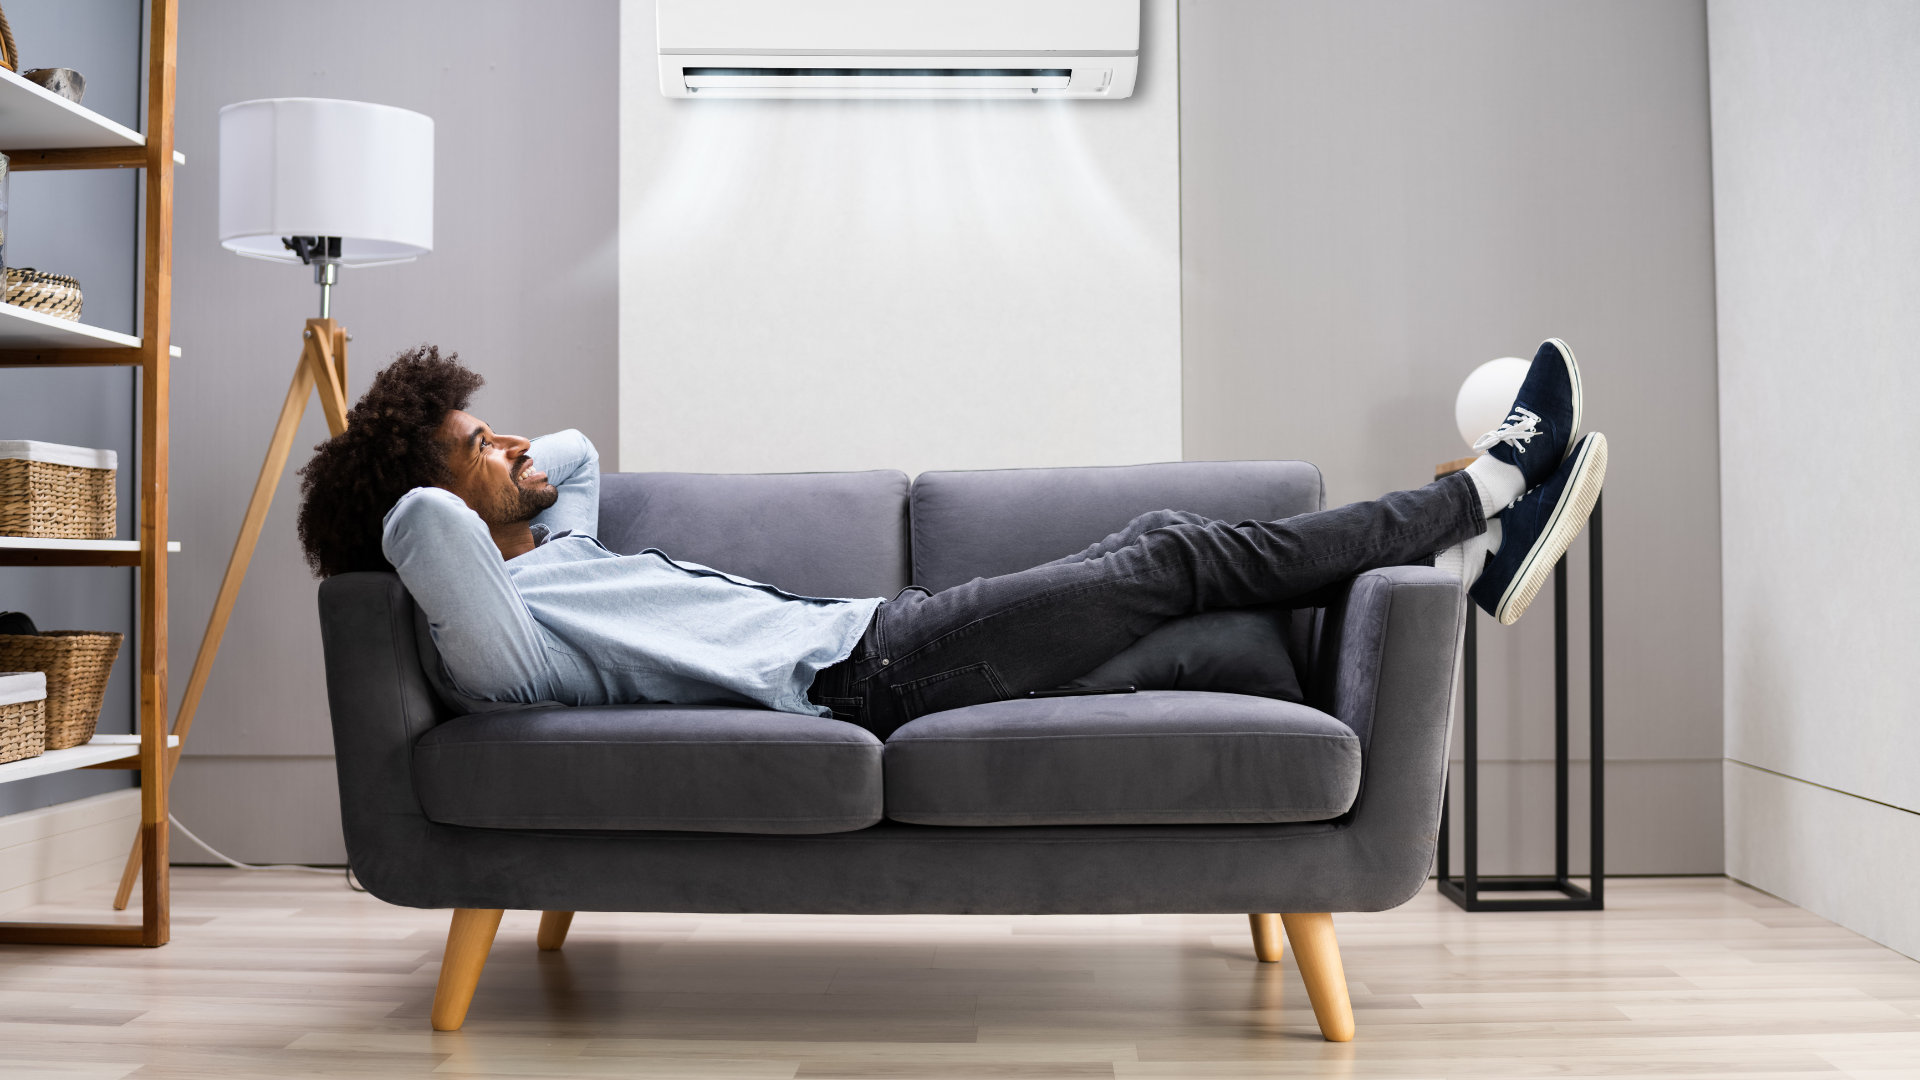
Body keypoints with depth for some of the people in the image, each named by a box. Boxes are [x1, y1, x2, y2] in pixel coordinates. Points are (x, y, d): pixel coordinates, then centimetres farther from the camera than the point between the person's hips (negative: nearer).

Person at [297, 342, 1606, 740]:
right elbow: (424, 524, -33)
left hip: (869, 629, 10)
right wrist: (438, 482, -10)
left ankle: (1467, 558, 14)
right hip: (863, 668, -10)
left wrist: (497, 462, 20)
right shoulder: (492, 631, -12)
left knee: (1162, 539, 5)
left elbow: (577, 451, 36)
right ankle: (1485, 491, 9)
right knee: (1180, 557, -6)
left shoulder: (553, 549, 16)